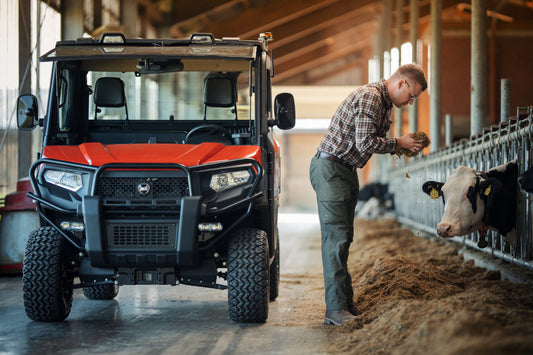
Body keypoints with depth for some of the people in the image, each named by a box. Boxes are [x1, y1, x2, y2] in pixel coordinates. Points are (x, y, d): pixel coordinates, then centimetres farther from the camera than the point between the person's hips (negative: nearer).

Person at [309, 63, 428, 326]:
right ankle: (336, 310, -14)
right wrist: (398, 143, -11)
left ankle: (346, 304, 14)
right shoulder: (369, 97, -18)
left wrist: (403, 147, 5)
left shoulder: (383, 102, 15)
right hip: (330, 169, -11)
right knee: (336, 238, -12)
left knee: (344, 238, 11)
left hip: (346, 171, 11)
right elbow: (365, 143, -23)